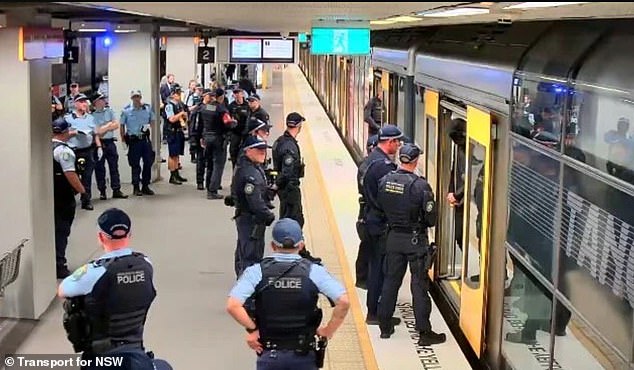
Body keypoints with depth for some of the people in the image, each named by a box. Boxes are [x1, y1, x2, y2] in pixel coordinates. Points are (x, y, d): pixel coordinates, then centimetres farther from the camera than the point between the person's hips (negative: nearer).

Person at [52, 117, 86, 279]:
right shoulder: (64, 150, -17)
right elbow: (70, 174, -21)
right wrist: (82, 190, -12)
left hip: (51, 195, 8)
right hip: (63, 198, -8)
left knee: (55, 228, 17)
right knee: (61, 230, -1)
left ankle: (54, 263, 25)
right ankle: (59, 267, 2)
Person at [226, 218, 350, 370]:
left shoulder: (257, 272, -7)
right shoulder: (314, 271, -7)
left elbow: (232, 306, -19)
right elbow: (343, 302, -17)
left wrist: (252, 329, -6)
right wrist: (329, 330, -4)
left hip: (269, 355, 0)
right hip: (304, 356, 0)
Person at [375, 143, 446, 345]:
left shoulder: (385, 181, -4)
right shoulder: (420, 185, -19)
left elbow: (379, 207, 7)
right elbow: (431, 218, -14)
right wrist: (423, 222, 7)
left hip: (393, 237, 5)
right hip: (416, 240, -4)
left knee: (391, 280, 15)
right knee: (419, 285, 2)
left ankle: (385, 326, 23)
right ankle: (424, 332, 7)